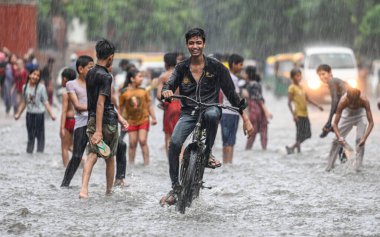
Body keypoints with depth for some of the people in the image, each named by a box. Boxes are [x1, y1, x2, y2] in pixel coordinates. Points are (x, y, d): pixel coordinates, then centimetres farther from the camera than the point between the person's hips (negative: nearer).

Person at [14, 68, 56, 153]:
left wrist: (51, 114, -13)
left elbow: (45, 102, -6)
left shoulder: (41, 87, -7)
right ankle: (29, 152, 16)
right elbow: (24, 102, 14)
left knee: (40, 135, 0)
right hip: (29, 114, 4)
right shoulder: (25, 87, 4)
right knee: (30, 136, 11)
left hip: (39, 114, -4)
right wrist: (18, 114, 13)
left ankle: (40, 151, 4)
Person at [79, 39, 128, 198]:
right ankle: (109, 191, 26)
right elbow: (100, 104, -22)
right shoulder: (105, 77, -15)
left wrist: (119, 118, 20)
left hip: (92, 120, 6)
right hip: (107, 121, -6)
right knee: (110, 158, 12)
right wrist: (99, 131, -25)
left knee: (92, 154, 0)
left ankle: (84, 189, -20)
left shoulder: (90, 74, 10)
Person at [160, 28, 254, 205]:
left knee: (212, 114, -41)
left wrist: (245, 118, 2)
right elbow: (169, 85, -1)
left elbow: (231, 93, 4)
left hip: (210, 109, -2)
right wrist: (166, 91, -28)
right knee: (174, 144, -23)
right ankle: (175, 187, -9)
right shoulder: (181, 68, 8)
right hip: (188, 113, 2)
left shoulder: (216, 67, 2)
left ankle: (207, 154, -19)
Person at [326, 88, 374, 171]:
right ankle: (330, 166, 13)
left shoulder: (364, 101, -39)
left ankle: (357, 167, -9)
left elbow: (371, 122, -36)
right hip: (347, 115, 1)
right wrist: (339, 137, -49)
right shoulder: (343, 102, -38)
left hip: (360, 115, -1)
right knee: (337, 139, -2)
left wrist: (364, 138, -48)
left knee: (360, 139, -18)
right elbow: (335, 124, -32)